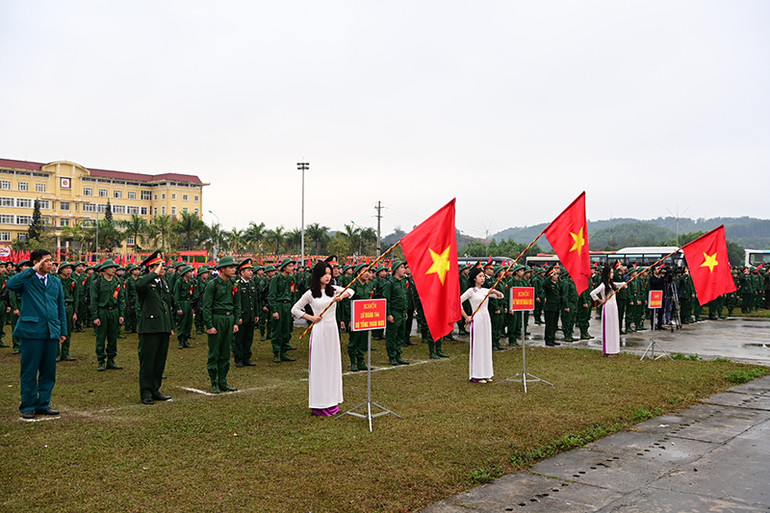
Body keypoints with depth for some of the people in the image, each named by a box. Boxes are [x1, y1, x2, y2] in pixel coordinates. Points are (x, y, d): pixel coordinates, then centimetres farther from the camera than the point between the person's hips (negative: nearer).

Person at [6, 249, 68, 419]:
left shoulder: (56, 282, 13)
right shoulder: (27, 280, -1)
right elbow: (10, 284, -24)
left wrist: (63, 331, 13)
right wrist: (32, 270, -20)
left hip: (52, 333, 4)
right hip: (31, 331, -4)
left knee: (48, 371, 9)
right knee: (29, 371, 4)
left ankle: (43, 404, 20)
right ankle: (28, 407, 15)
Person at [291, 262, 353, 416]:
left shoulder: (334, 289, 7)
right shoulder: (310, 294, -2)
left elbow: (351, 291, -1)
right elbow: (294, 309, 4)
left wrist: (342, 296, -20)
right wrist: (311, 318, -4)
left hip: (333, 330, 4)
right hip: (319, 331, -4)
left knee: (333, 363, 8)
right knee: (319, 365, -2)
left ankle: (332, 400, 19)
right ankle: (319, 403, 3)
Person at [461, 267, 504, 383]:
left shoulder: (485, 290, 11)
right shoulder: (471, 291, -6)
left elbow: (501, 296, 9)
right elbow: (458, 302, -11)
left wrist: (494, 291, -12)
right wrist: (466, 317, -11)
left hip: (486, 319, 6)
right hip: (477, 320, -6)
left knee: (486, 345, 10)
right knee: (477, 345, -3)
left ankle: (486, 373, 18)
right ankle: (477, 375, 3)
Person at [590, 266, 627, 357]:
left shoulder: (612, 284, 11)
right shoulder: (603, 285, -13)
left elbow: (622, 284, 25)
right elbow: (592, 293, -21)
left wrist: (624, 284, 2)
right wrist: (600, 301, -11)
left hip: (614, 308, 8)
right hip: (608, 308, -8)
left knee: (614, 328, 10)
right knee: (608, 328, -4)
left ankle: (613, 350, 18)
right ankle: (607, 351, 2)